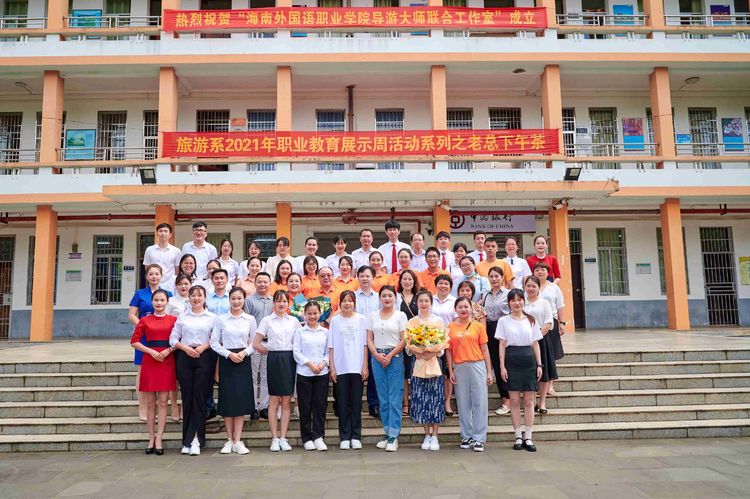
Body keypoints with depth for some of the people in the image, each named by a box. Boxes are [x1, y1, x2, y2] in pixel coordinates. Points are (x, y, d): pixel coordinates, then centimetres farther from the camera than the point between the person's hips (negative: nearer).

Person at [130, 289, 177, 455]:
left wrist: (168, 350, -12)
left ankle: (159, 440, 5)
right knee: (150, 402, 6)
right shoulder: (145, 321, 5)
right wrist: (151, 351, -9)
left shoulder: (173, 320, 3)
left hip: (167, 362, -1)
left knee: (163, 402, -1)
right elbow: (134, 341, 4)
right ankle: (151, 439, 14)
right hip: (149, 362, 1)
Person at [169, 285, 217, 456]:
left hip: (204, 358, -2)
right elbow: (173, 339, 8)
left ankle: (193, 439, -2)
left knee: (199, 397, -6)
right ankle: (191, 440, 8)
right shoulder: (182, 317, 13)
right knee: (187, 397, 1)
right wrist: (185, 348, -7)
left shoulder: (212, 317, 8)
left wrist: (203, 346, -10)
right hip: (184, 357, 2)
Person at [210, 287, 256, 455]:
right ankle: (230, 440, 14)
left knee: (241, 399, 0)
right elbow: (214, 342, 0)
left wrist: (245, 353, -11)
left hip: (243, 361, 1)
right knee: (227, 399, 3)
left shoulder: (250, 319, 4)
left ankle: (238, 441, 7)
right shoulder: (221, 319, 1)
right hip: (226, 361, 0)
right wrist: (229, 354, -12)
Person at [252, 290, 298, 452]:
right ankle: (275, 438, 9)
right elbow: (256, 344, -2)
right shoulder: (267, 320, 1)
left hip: (290, 360, 2)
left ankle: (283, 438, 11)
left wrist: (296, 354, -1)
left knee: (286, 401, 4)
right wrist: (271, 351, 0)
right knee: (274, 400, 2)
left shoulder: (294, 321, 8)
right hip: (274, 360, -2)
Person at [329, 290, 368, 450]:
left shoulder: (361, 319, 4)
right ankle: (344, 438, 13)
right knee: (343, 404, 5)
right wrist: (332, 368, -2)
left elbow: (365, 344, 3)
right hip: (340, 368, 0)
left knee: (356, 403, 4)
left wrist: (365, 366, -2)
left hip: (357, 368, 0)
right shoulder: (335, 320, 4)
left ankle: (356, 437, 13)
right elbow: (331, 346, 3)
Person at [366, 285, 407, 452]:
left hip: (395, 358, -3)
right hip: (377, 358, 3)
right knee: (383, 398, 7)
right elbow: (369, 339, 7)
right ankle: (388, 433, 16)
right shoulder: (372, 316, 9)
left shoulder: (400, 315, 2)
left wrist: (390, 356, -11)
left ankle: (393, 436, -1)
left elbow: (404, 340, -3)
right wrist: (377, 355, -9)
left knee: (395, 398, -5)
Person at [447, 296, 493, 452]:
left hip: (477, 366, -1)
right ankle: (467, 436, 20)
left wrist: (489, 372, 2)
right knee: (463, 403, 8)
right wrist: (450, 371, 2)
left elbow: (485, 350, 5)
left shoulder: (478, 326, 3)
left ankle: (479, 438, 9)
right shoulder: (450, 328, 5)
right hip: (459, 368, 1)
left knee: (479, 403, 0)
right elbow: (449, 351, 7)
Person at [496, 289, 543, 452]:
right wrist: (502, 366, -5)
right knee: (514, 400, 1)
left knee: (529, 401, 2)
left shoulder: (531, 320, 9)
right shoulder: (504, 321, 4)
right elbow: (502, 345, 2)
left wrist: (539, 364, 4)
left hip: (529, 360, 2)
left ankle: (528, 437, 10)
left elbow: (535, 344, 10)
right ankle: (518, 436, 11)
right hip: (512, 360, -1)